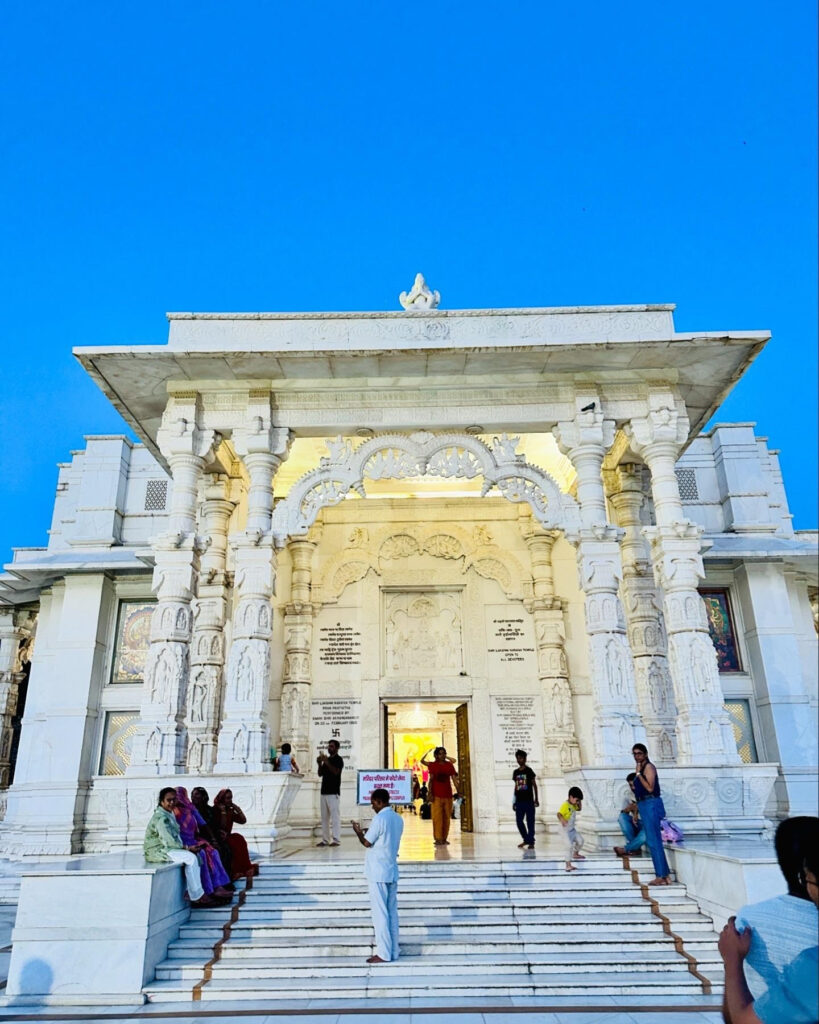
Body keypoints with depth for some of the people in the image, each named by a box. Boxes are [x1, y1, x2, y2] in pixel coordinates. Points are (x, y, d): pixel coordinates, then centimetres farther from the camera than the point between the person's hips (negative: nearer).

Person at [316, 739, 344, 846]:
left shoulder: (338, 759, -2)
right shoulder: (326, 759, 19)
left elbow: (336, 771, -18)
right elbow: (320, 774, 16)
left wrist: (326, 762, -22)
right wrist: (320, 764, -1)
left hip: (334, 792, -7)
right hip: (324, 791, 8)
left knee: (335, 816, -8)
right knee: (324, 817, 7)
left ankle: (336, 840, -7)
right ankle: (325, 840, 12)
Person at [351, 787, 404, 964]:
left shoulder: (379, 819, -17)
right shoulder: (398, 819, 9)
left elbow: (367, 843, -12)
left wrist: (358, 832, 6)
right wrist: (369, 832, 17)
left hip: (378, 873, -8)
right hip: (392, 871, 8)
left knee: (380, 913, -1)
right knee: (392, 912, 12)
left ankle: (383, 954, 4)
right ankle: (394, 951, 17)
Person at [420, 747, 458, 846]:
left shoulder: (449, 765, 7)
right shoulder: (433, 765, 2)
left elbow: (454, 779, 5)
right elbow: (431, 779, 0)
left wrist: (457, 791, -2)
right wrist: (430, 793, -7)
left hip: (448, 795, 3)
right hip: (437, 795, -3)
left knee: (447, 817, 6)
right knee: (437, 817, -6)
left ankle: (444, 838, 15)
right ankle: (438, 838, 0)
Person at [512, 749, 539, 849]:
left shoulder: (529, 770, -2)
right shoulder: (515, 772, 11)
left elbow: (534, 785, -1)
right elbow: (516, 787, 15)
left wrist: (536, 799, -5)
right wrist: (514, 801, 13)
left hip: (529, 801, -5)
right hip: (519, 801, 5)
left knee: (530, 821, -1)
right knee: (519, 821, 5)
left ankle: (531, 842, 8)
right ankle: (526, 839, 21)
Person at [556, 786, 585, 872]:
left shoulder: (573, 805, 5)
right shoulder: (565, 805, -25)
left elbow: (579, 809, 22)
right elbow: (559, 814, -36)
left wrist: (580, 801, 5)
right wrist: (562, 820, -56)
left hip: (572, 829, 10)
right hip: (565, 831, -10)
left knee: (580, 840, 21)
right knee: (569, 846, -18)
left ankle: (575, 854, 47)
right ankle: (568, 865, -14)